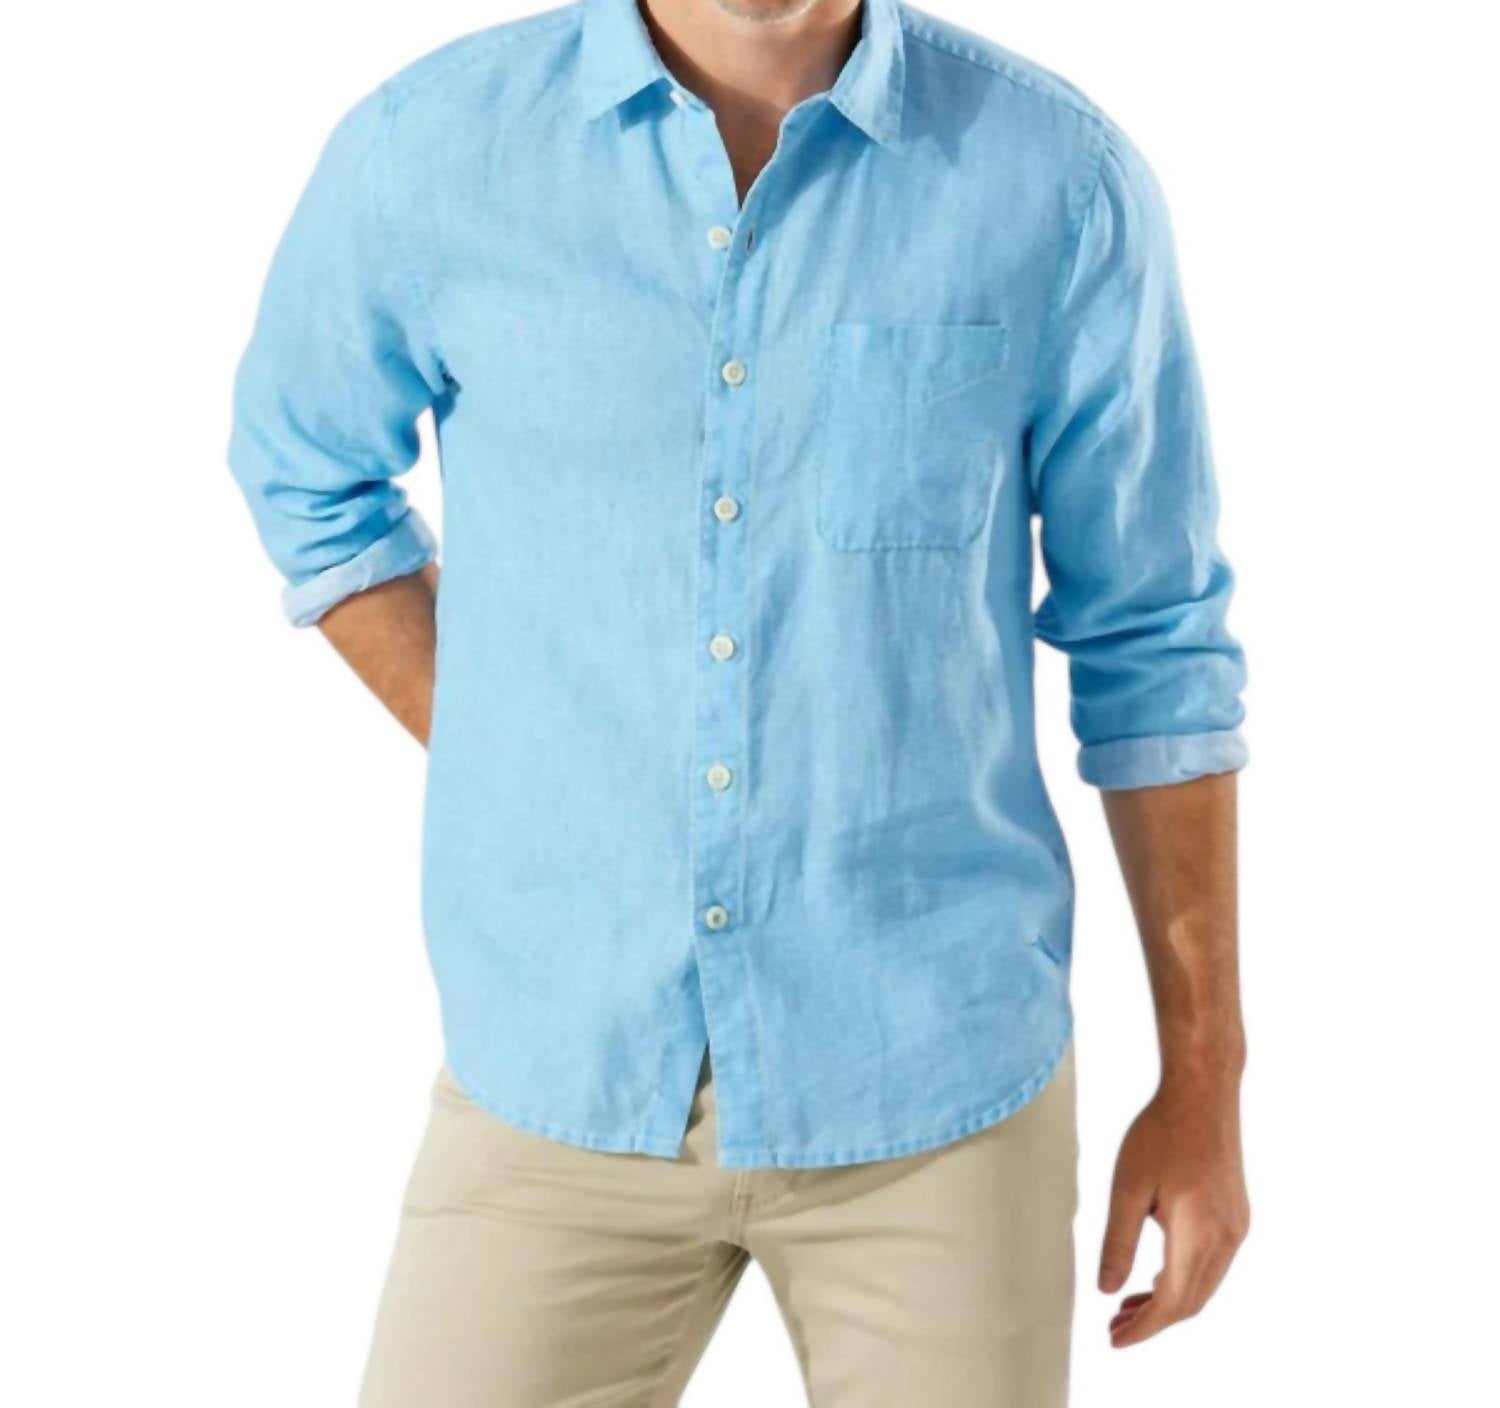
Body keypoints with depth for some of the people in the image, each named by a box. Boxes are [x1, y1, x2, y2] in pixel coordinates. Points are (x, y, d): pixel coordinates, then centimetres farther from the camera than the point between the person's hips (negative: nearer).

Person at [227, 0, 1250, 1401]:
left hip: (937, 1074, 0)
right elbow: (306, 473, 14)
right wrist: (499, 765, 4)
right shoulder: (428, 145, -5)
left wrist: (1203, 1079, 3)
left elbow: (1152, 642, 0)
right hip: (564, 1066, 1)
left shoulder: (1061, 176, -7)